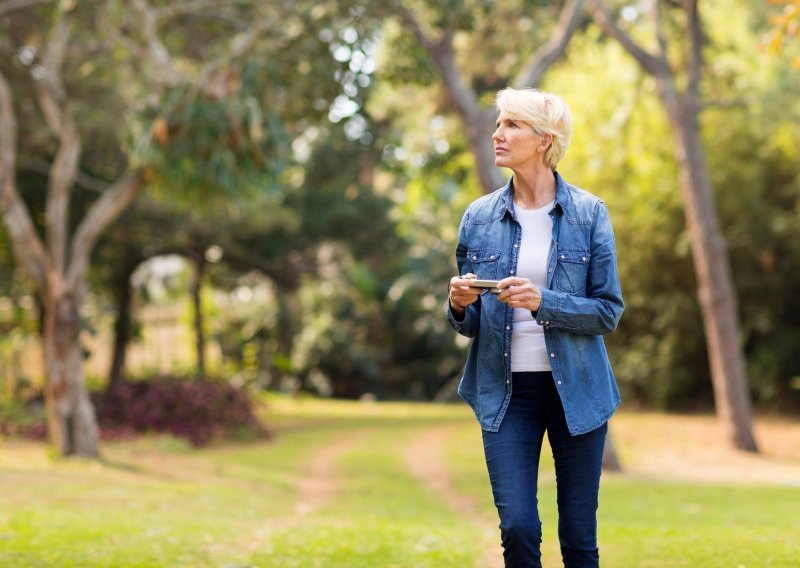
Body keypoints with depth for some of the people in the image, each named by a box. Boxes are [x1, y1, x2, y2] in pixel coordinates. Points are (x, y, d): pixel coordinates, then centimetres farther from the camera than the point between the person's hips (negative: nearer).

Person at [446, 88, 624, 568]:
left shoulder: (589, 213, -3)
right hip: (507, 389, 1)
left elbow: (609, 311, -5)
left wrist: (543, 302, -20)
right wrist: (460, 305, -14)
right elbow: (469, 324, 9)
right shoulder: (480, 217, 3)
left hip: (576, 389, -1)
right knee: (518, 528, -6)